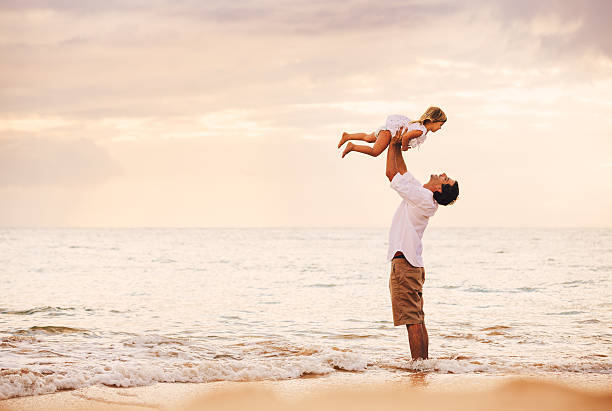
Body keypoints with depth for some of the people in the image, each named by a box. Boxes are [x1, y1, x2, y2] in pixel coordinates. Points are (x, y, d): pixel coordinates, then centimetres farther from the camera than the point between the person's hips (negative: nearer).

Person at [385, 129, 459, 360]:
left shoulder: (423, 198, -15)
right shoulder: (422, 197, 11)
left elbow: (393, 175, -11)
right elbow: (400, 172, 24)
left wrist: (393, 144, 0)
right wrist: (397, 147, 21)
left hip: (404, 263, -10)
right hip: (413, 264, 10)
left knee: (412, 320, -11)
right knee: (417, 320, 12)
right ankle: (423, 362, 14)